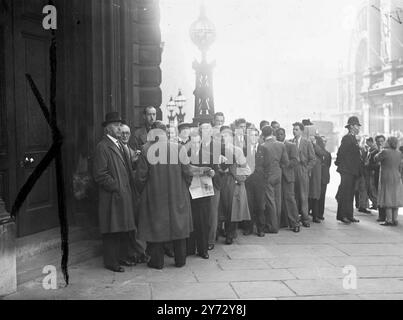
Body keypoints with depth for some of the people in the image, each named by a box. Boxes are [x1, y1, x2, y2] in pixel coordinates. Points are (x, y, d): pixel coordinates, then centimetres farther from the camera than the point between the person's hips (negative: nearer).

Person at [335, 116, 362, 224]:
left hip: (353, 171, 9)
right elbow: (341, 152, -19)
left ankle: (349, 215, 15)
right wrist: (339, 164, -12)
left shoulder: (353, 139, 17)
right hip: (346, 171, -9)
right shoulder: (347, 138, -13)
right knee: (345, 193, -6)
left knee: (350, 194, 11)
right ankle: (342, 215, -2)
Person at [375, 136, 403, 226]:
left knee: (387, 200, -2)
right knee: (395, 199, 9)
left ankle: (389, 220, -3)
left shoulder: (385, 152, -14)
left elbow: (376, 159, -1)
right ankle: (395, 220, 12)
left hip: (386, 178, -6)